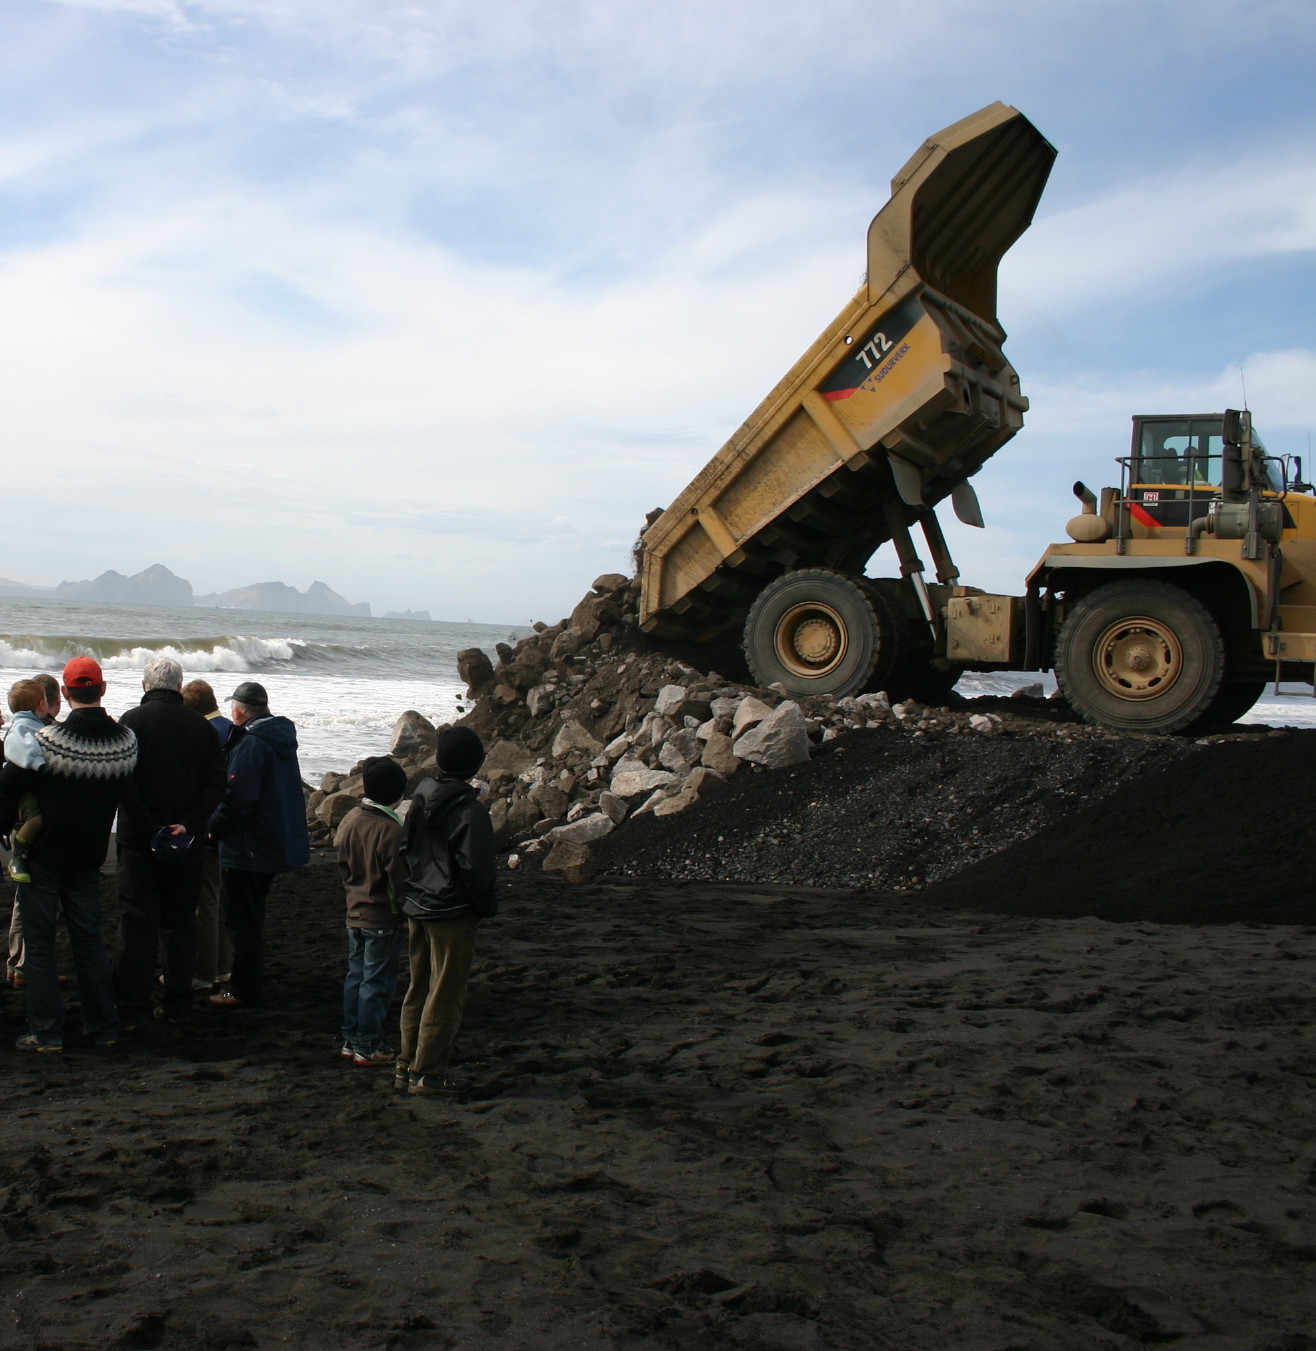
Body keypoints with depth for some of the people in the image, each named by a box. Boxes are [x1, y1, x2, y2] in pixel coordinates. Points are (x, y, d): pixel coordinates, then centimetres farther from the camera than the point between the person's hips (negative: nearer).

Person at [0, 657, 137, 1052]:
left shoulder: (48, 741, -20)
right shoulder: (127, 741, -8)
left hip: (44, 856, -4)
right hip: (89, 856, 4)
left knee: (40, 941, 5)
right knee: (89, 939, 14)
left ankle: (46, 1032, 7)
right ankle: (104, 1028, 19)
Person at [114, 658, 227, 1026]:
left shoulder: (131, 721, -6)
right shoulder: (200, 724, 2)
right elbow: (217, 780, -4)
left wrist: (150, 828, -13)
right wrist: (189, 823, -9)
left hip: (140, 842, -3)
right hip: (189, 843, 3)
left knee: (137, 922, 3)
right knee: (181, 923, 11)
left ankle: (132, 1008, 4)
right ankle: (179, 1006, 15)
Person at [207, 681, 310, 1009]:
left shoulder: (250, 744, -21)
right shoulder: (281, 737, 9)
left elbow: (237, 797, -27)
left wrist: (214, 828, -10)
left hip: (247, 847, -10)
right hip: (278, 843, 10)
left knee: (242, 920, 0)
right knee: (252, 918, 21)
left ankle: (245, 991, 6)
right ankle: (250, 984, 30)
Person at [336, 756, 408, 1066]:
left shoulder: (350, 820, 1)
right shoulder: (390, 830, -22)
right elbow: (398, 879, -19)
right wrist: (405, 913, -7)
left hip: (355, 914, 8)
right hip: (384, 920, -8)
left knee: (356, 976, 17)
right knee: (377, 983, 2)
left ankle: (351, 1040, 25)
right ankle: (368, 1047, 9)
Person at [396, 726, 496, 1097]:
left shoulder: (420, 799, 5)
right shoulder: (470, 810, -18)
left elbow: (405, 851, 11)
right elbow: (476, 868, -20)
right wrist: (485, 907, -5)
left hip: (416, 909, 7)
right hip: (453, 914, -7)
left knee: (418, 989, 18)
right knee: (445, 996, 2)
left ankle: (406, 1065, 25)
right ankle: (426, 1074, 7)